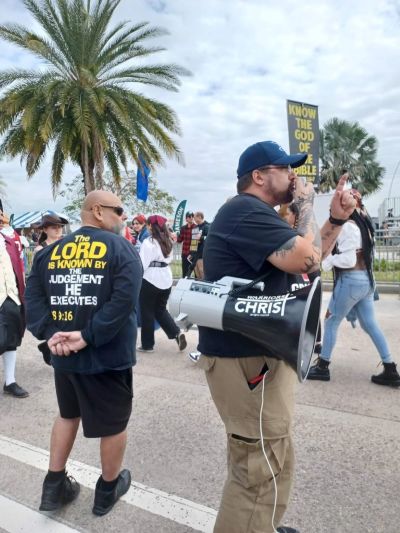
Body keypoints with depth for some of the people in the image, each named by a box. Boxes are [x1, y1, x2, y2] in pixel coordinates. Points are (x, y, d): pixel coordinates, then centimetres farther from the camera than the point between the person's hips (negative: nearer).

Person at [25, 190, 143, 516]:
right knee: (114, 422, 15)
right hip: (108, 355, -5)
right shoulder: (121, 248, -9)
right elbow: (123, 300, -23)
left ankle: (54, 486, 36)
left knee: (68, 414, 27)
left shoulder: (51, 251, 7)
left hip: (63, 354, 6)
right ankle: (108, 491, 33)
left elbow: (33, 297, -2)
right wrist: (88, 336, -21)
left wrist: (49, 334, -9)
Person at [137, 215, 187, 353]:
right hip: (166, 279, 7)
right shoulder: (168, 241, 8)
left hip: (150, 280, -7)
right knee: (161, 310, 19)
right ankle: (177, 333, 4)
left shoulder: (148, 242, -15)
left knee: (147, 312, 7)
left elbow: (142, 264, -18)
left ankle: (147, 344, 16)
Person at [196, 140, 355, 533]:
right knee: (264, 468, 0)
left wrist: (336, 219, 10)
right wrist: (305, 204, -10)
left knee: (258, 462, 24)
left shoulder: (255, 215, 18)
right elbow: (307, 259, -26)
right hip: (247, 359, -11)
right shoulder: (247, 210, -18)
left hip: (253, 352, 11)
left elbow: (303, 261, 20)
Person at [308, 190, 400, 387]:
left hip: (351, 281, -9)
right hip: (366, 279, 9)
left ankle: (322, 367, 15)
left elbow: (348, 260, -21)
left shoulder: (347, 226, -16)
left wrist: (327, 258, -8)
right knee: (370, 324, 14)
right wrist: (333, 254, 7)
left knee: (331, 322, 4)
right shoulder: (362, 224, 12)